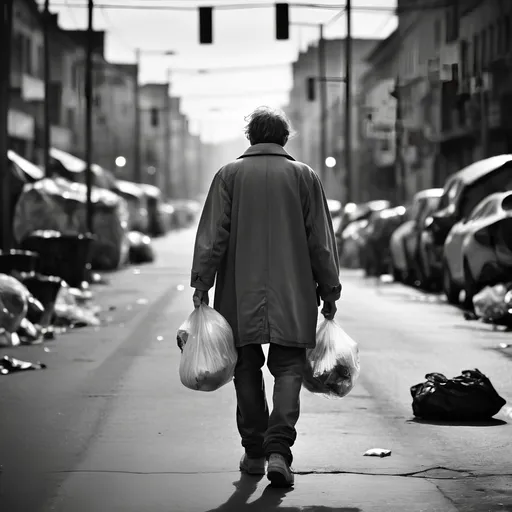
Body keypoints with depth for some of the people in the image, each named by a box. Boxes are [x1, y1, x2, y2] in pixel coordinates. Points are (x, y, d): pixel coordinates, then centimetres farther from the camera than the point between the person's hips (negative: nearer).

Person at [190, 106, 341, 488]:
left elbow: (212, 235, -3)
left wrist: (202, 283, -2)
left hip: (240, 295, 1)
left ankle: (254, 453, 16)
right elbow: (321, 240, 5)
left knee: (248, 369, 10)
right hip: (293, 294, 0)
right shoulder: (305, 177, 4)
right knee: (289, 368, 0)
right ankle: (278, 449, -16)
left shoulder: (229, 175, 3)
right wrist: (329, 291, 10)